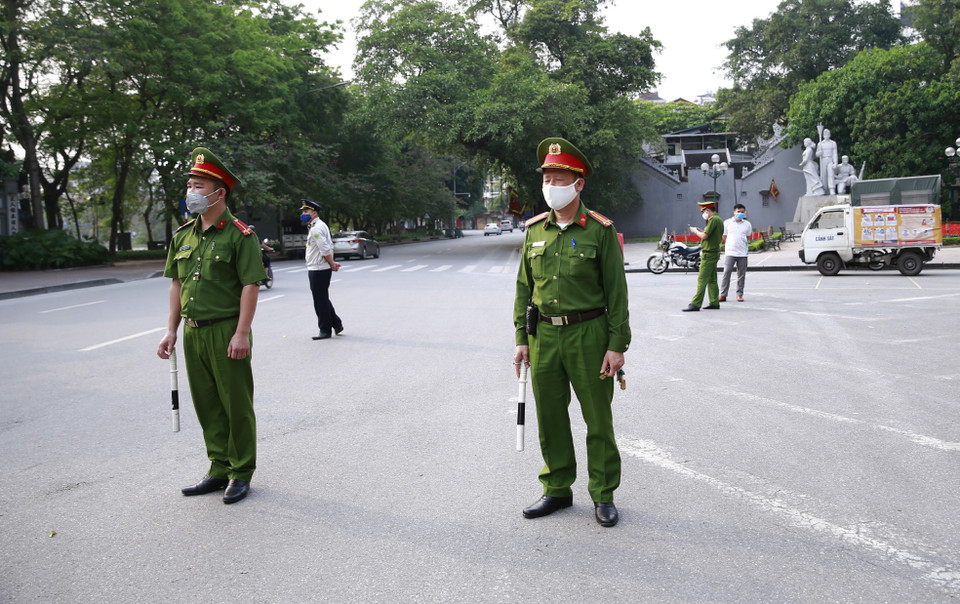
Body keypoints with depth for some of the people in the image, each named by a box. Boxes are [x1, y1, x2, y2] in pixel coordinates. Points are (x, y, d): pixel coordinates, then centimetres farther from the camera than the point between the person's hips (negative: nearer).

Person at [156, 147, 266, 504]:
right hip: (193, 332, 7)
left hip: (226, 332, -7)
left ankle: (241, 474, 15)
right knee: (207, 406, 13)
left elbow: (250, 285, -13)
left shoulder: (239, 234, -9)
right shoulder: (183, 235, 11)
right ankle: (219, 470, 25)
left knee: (237, 406, 2)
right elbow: (177, 283, 15)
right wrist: (172, 330, 10)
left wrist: (242, 333, -18)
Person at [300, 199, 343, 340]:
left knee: (321, 301, -3)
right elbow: (329, 248, 18)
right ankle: (337, 324, 23)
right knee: (323, 299, 17)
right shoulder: (319, 226, 16)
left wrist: (332, 264, -10)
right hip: (317, 269, 10)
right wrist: (332, 263, 10)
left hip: (318, 270, -10)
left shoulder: (316, 228, -17)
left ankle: (325, 330, 5)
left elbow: (326, 250, -21)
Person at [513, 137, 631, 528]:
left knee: (598, 419, 5)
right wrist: (522, 338, 7)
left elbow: (616, 291, -6)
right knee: (550, 418, 11)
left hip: (588, 334, -4)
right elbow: (524, 287, 12)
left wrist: (617, 345, -11)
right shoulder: (535, 230, 8)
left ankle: (603, 495, 19)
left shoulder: (600, 231, -5)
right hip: (544, 336, 4)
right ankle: (557, 490, 26)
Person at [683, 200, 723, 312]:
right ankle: (714, 302, 15)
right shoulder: (719, 220, 16)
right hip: (714, 253, 10)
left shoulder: (713, 220, -16)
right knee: (712, 279, 12)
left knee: (702, 279, -10)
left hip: (709, 254, -10)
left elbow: (704, 236, -21)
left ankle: (695, 304, -11)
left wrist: (695, 231, -4)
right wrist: (701, 230, 14)